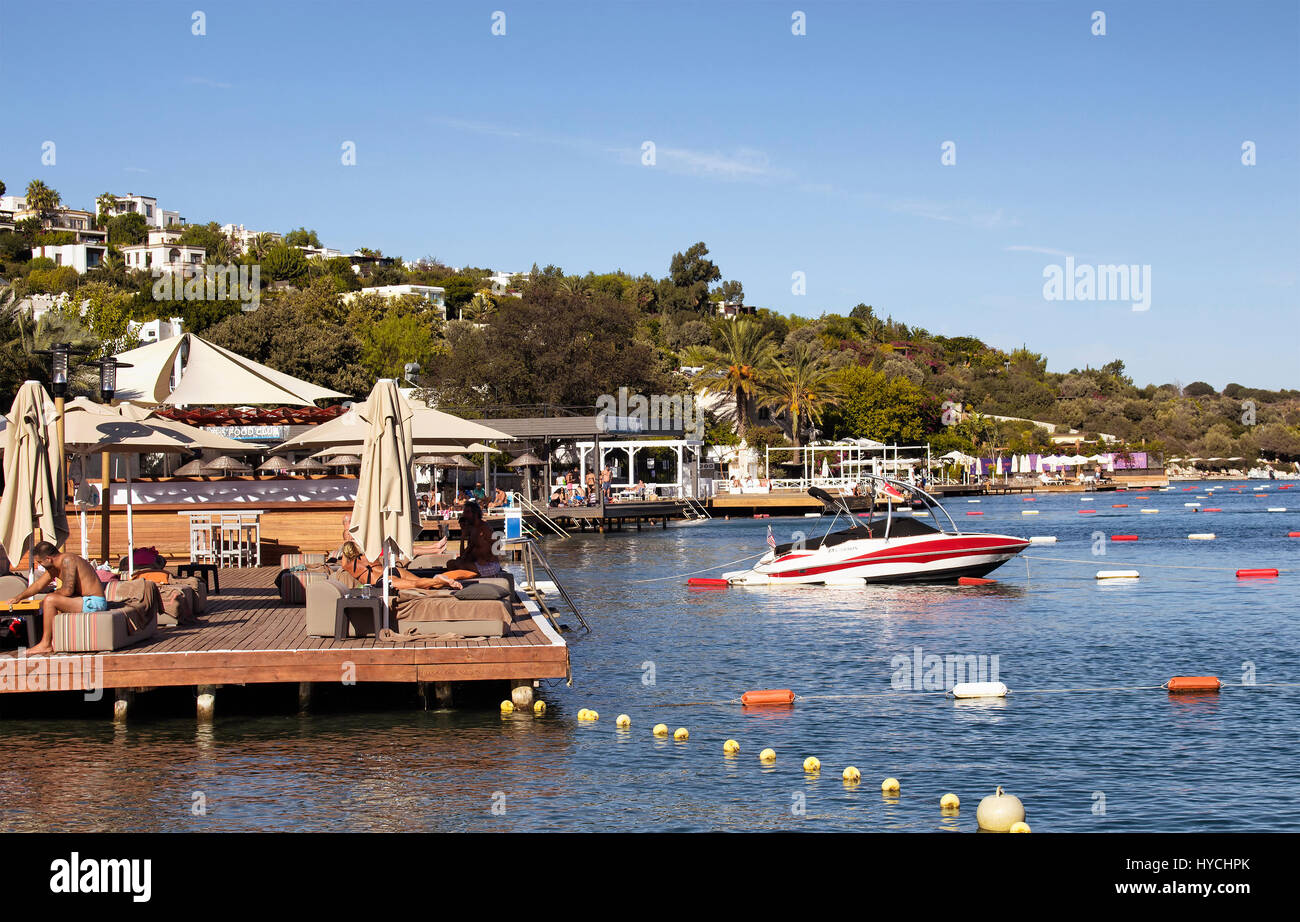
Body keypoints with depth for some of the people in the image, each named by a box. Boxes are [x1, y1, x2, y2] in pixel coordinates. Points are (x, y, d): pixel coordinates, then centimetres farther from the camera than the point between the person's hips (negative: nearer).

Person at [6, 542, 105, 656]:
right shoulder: (53, 567, 12)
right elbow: (38, 585, 26)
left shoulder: (67, 561, -18)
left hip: (94, 603, -11)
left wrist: (54, 594, -6)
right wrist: (19, 597, 23)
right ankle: (54, 641, 11)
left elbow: (67, 590, -25)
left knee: (50, 600, -19)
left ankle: (46, 644, -10)